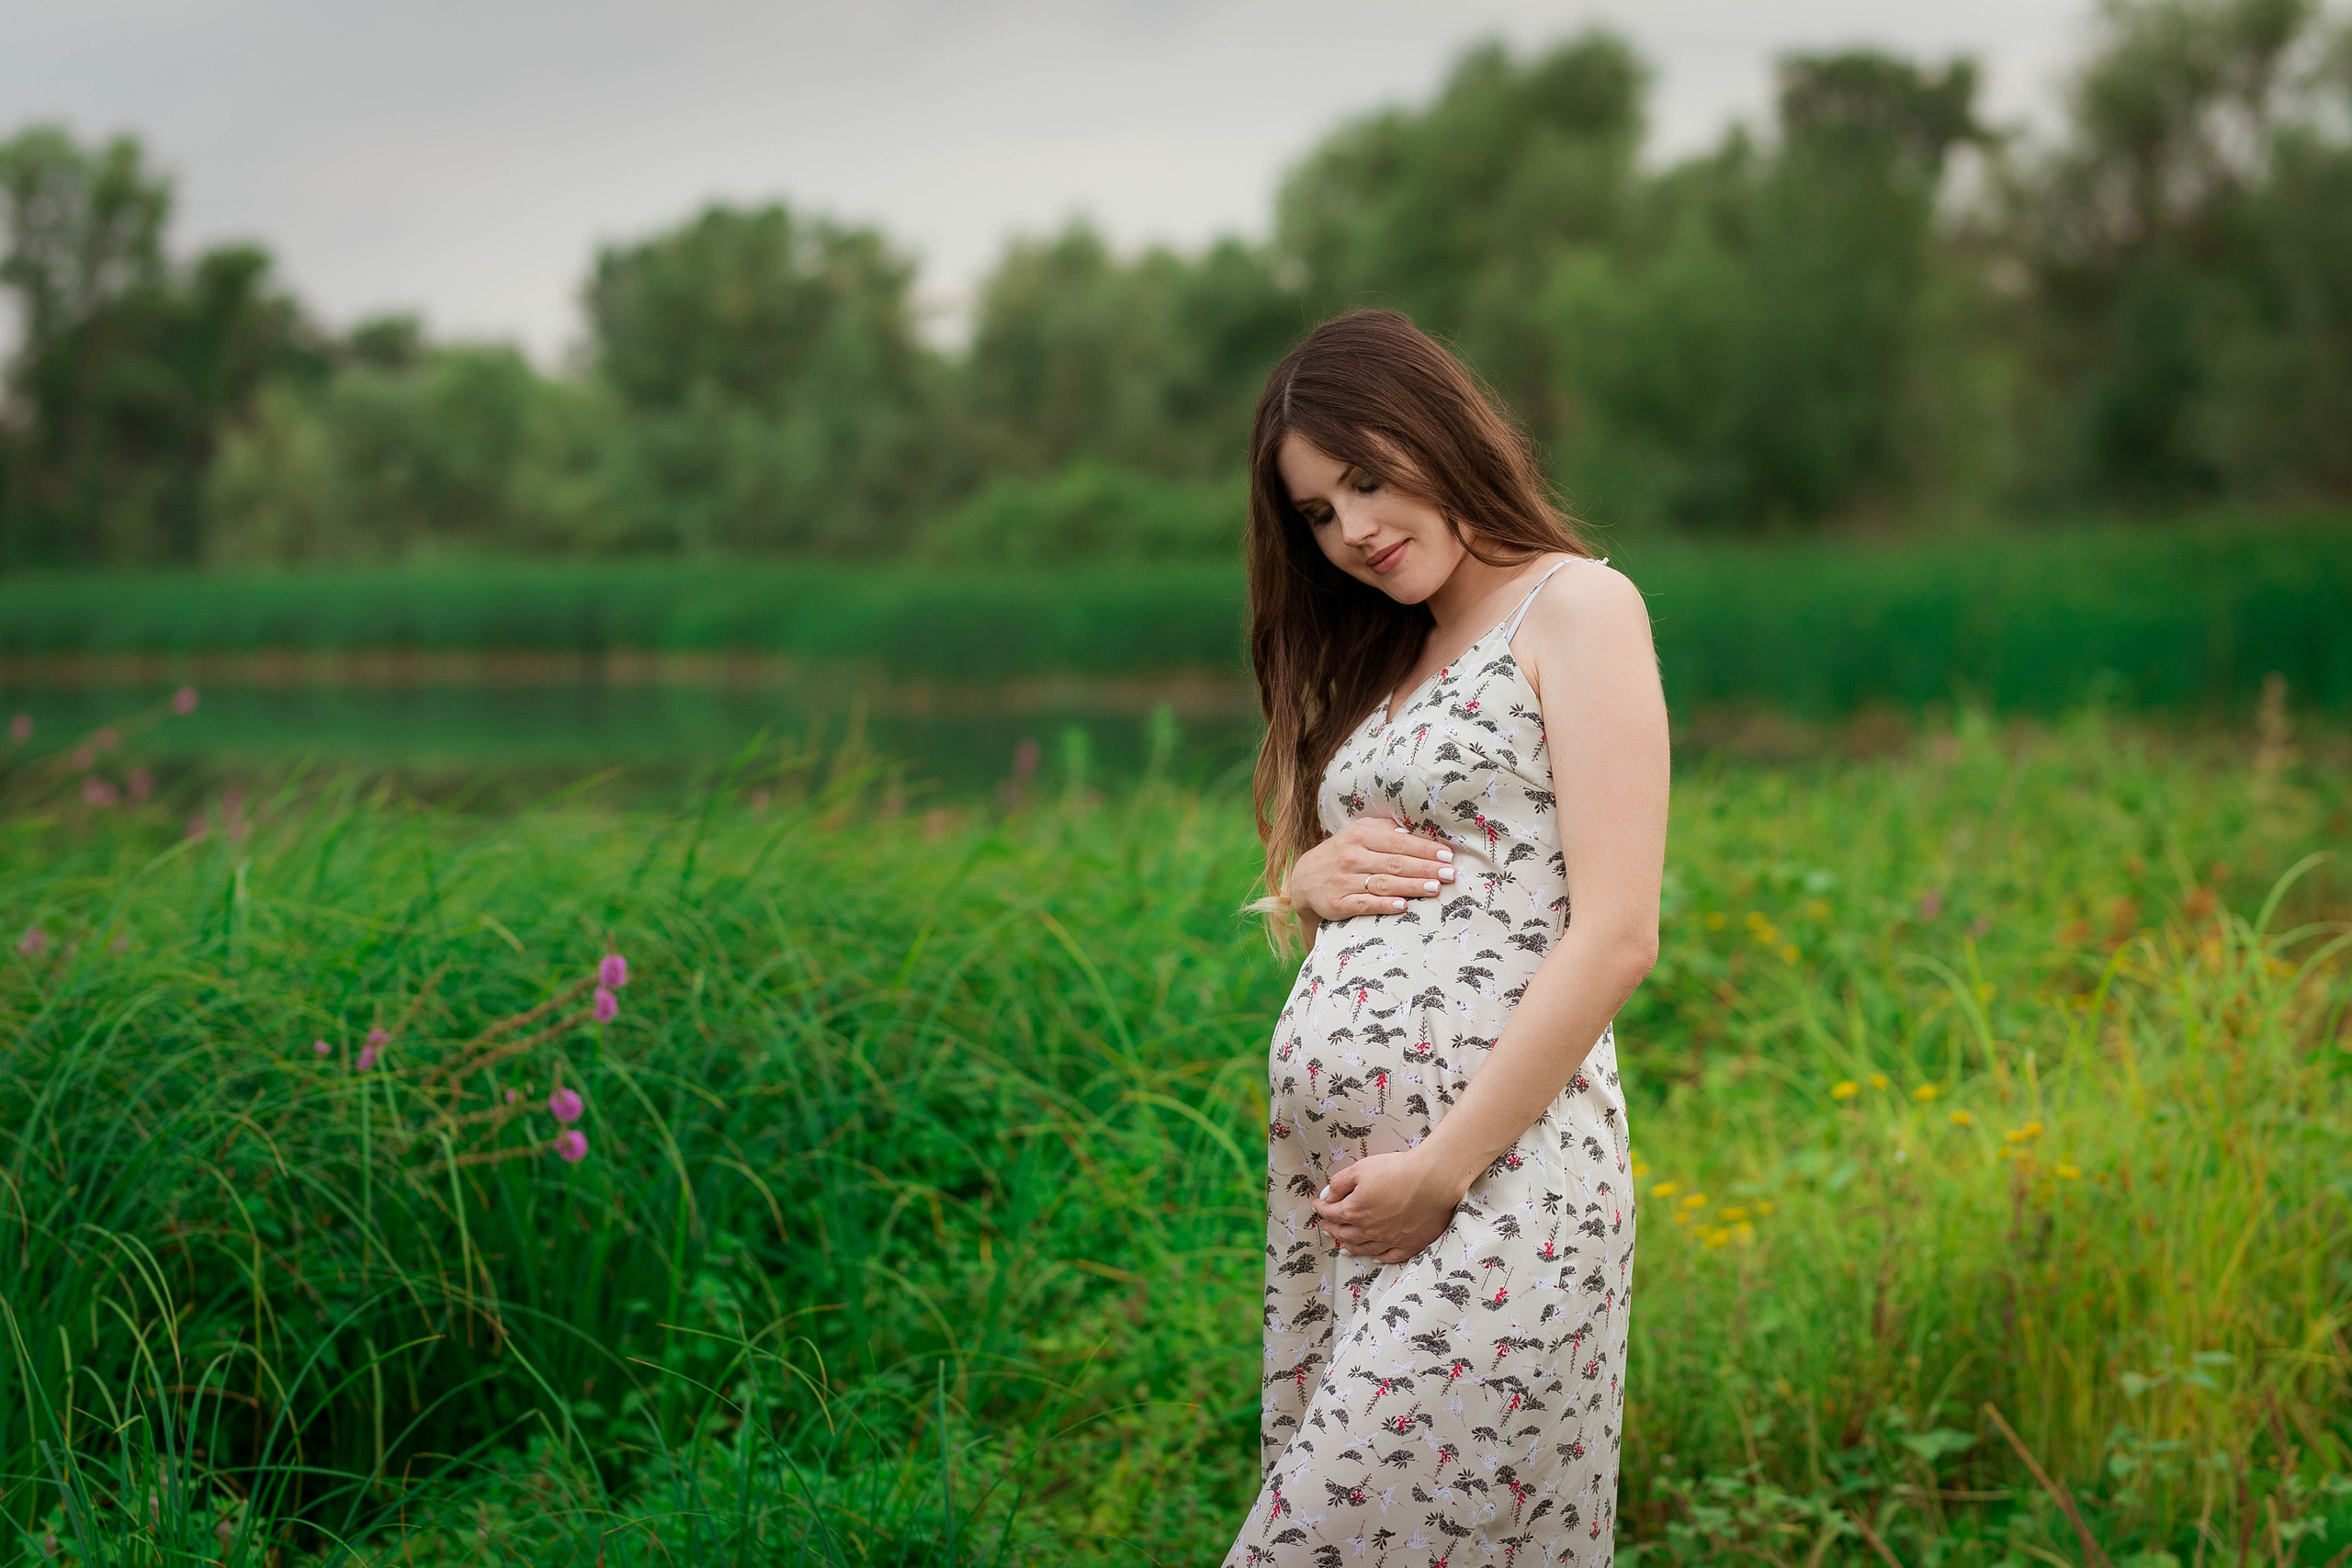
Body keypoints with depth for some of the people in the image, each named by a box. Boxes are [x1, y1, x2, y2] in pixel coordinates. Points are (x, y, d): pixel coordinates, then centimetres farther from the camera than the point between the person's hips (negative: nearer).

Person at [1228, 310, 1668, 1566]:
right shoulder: (1393, 660, 21)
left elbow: (1617, 937, -12)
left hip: (1492, 1167, -8)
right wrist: (1313, 876, 4)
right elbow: (1291, 892, 29)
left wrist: (1442, 1169, -14)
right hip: (1327, 1173, 8)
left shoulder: (1575, 606, -3)